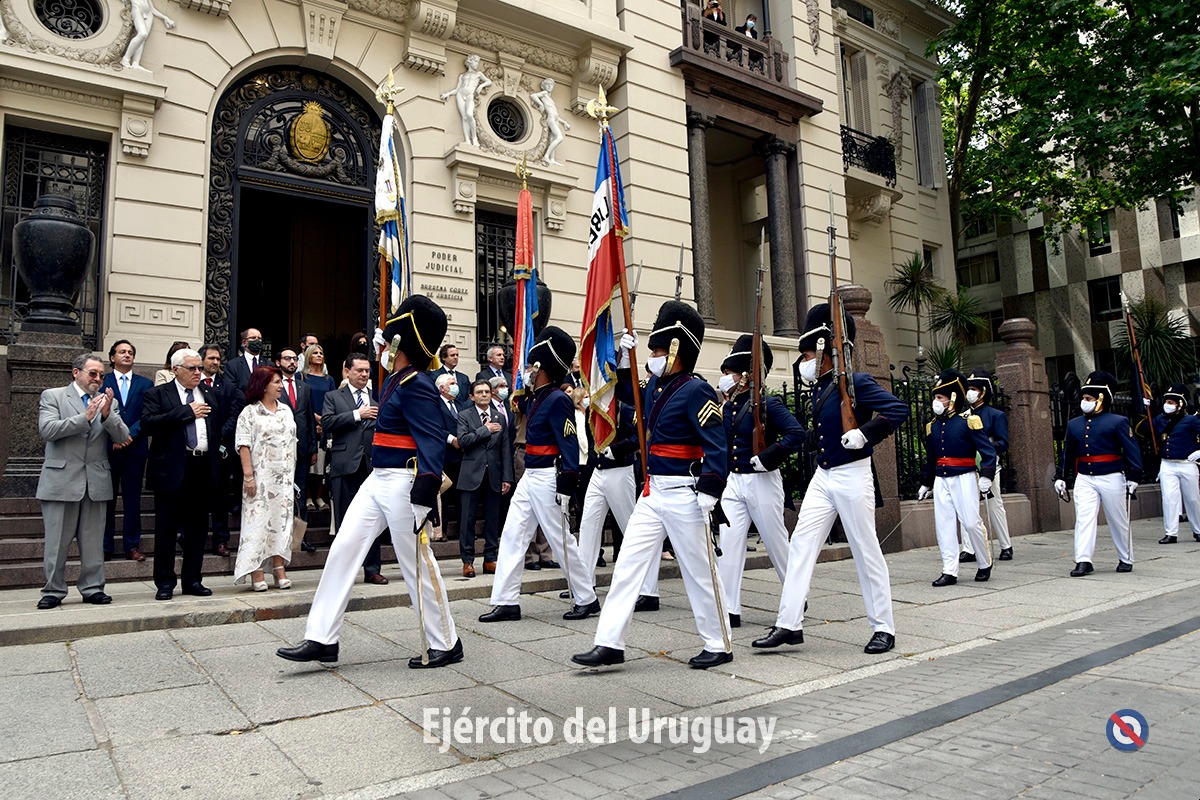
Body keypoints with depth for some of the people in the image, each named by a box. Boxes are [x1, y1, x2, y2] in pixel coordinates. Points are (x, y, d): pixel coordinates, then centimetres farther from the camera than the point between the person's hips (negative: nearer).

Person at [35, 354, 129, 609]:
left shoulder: (108, 402, 12)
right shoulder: (52, 396, 3)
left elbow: (122, 437, 1)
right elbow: (47, 429, -12)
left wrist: (107, 415, -17)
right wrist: (84, 417, -20)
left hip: (96, 482, 3)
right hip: (61, 480, -3)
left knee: (93, 542, 8)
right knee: (57, 542, 4)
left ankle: (92, 588, 16)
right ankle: (53, 590, 16)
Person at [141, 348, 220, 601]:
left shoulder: (209, 395, 15)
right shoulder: (158, 394, 1)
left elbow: (217, 428, 17)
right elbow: (148, 423, -16)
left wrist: (216, 462, 9)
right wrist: (187, 412, -16)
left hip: (203, 469, 4)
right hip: (172, 469, -4)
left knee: (197, 527, 10)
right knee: (166, 528, 3)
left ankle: (192, 580, 19)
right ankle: (165, 582, 13)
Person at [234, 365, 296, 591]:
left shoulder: (286, 410, 14)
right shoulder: (250, 412, -3)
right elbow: (243, 445, -8)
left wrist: (292, 475, 13)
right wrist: (248, 475, -15)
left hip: (284, 477, 5)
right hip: (260, 477, -5)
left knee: (282, 519, 5)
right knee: (258, 520, -4)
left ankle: (279, 569, 10)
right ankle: (257, 573, 0)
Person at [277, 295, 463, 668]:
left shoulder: (415, 385, -16)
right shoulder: (395, 381, 11)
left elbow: (431, 441, -22)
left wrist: (423, 497, -28)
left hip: (403, 483, -10)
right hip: (378, 479, 10)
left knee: (417, 563, 0)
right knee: (343, 549, 7)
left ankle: (446, 645, 16)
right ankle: (322, 639, 15)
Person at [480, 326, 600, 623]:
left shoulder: (558, 400, -15)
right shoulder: (535, 398, 11)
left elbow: (569, 443, -19)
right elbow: (522, 407, 36)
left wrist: (566, 484, -23)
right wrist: (524, 387, 18)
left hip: (548, 479, -10)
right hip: (529, 477, 10)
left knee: (561, 539, 0)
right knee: (511, 537, 6)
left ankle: (587, 599, 15)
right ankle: (506, 602, 11)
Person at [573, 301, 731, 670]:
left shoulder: (696, 391, -14)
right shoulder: (655, 386, 10)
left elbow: (716, 445, -20)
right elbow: (628, 394, 33)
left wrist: (708, 494, -26)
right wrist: (624, 359, 19)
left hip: (683, 495, -8)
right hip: (652, 492, 8)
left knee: (699, 572, 5)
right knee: (627, 564, 5)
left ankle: (719, 646, 21)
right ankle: (609, 643, 10)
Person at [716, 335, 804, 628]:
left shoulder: (767, 404, -12)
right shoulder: (727, 408, 9)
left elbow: (797, 434, -22)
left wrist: (767, 457, -23)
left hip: (761, 483, -6)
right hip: (732, 483, 6)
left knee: (777, 544, 9)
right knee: (728, 544, -2)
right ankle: (731, 611, 3)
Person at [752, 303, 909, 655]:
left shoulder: (856, 382, -13)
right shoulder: (819, 388, 11)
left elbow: (899, 409, -21)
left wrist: (865, 433, -25)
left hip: (852, 477, -8)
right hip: (822, 477, 8)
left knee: (867, 553, 2)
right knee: (800, 544, 2)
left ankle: (884, 629, 17)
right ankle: (789, 625, 6)